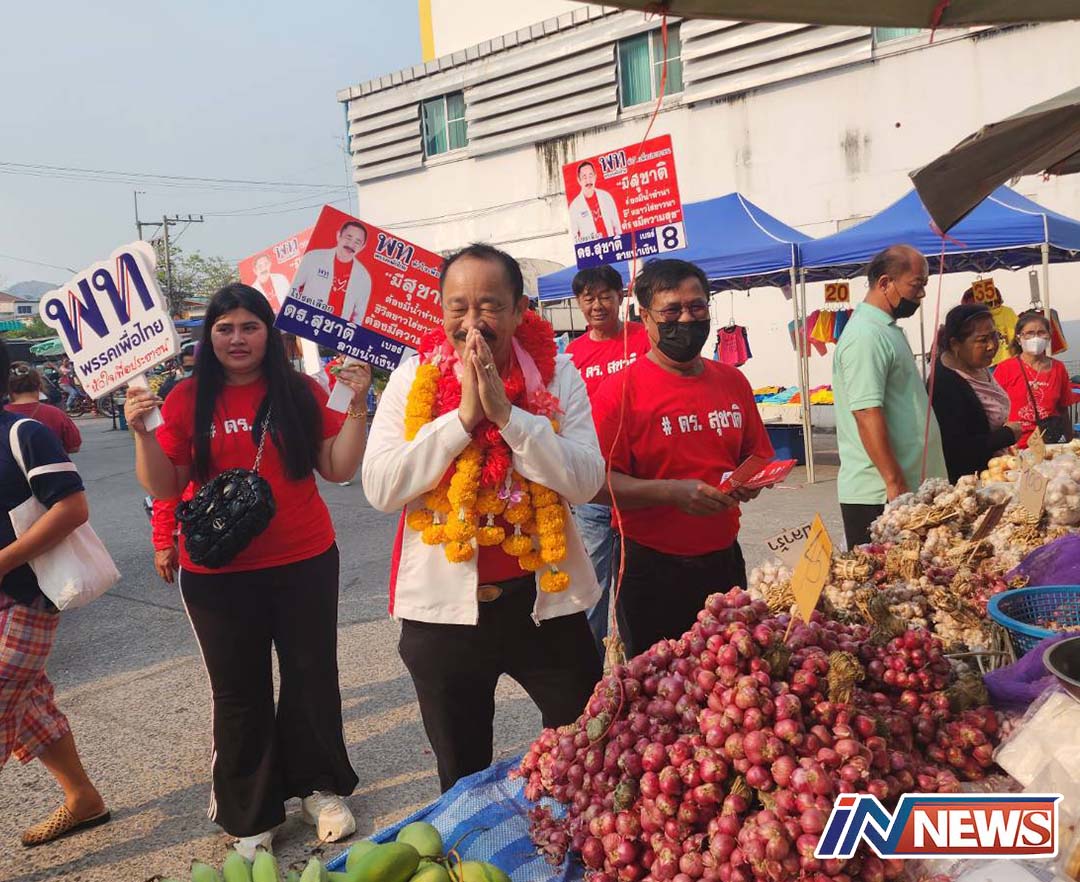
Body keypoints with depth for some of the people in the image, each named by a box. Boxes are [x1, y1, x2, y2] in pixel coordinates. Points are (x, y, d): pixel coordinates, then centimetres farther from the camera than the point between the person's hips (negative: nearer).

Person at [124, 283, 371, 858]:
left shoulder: (301, 392, -2)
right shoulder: (189, 400, -3)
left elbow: (339, 469, -4)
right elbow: (164, 488, -4)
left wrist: (355, 404, -14)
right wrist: (141, 432, -18)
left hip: (304, 563, 1)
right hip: (218, 572, 0)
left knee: (312, 675, 13)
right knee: (239, 691, 12)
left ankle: (320, 788, 34)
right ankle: (251, 816, 28)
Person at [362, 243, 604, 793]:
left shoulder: (557, 375, -5)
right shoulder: (414, 378, -4)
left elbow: (585, 481, -15)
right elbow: (380, 488, -14)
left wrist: (506, 412, -22)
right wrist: (463, 415, -20)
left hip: (545, 601, 0)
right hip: (443, 607, 0)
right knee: (462, 779, 20)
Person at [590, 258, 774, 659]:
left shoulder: (732, 381, 8)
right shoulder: (620, 390, -10)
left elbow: (758, 456, 18)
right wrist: (673, 492, -26)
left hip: (725, 562, 5)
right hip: (651, 571, -5)